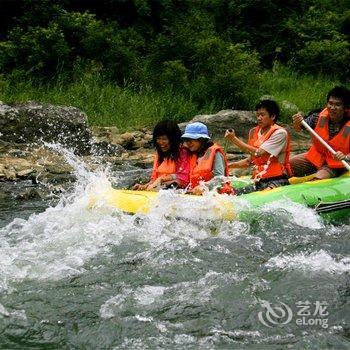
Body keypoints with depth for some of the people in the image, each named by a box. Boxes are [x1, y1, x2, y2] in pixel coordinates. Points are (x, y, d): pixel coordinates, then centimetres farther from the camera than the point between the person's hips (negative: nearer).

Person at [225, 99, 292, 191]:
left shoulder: (280, 133, -7)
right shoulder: (254, 132, 14)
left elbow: (258, 153, -17)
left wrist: (234, 139, -14)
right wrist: (228, 166, 9)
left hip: (277, 180, -6)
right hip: (259, 181, 6)